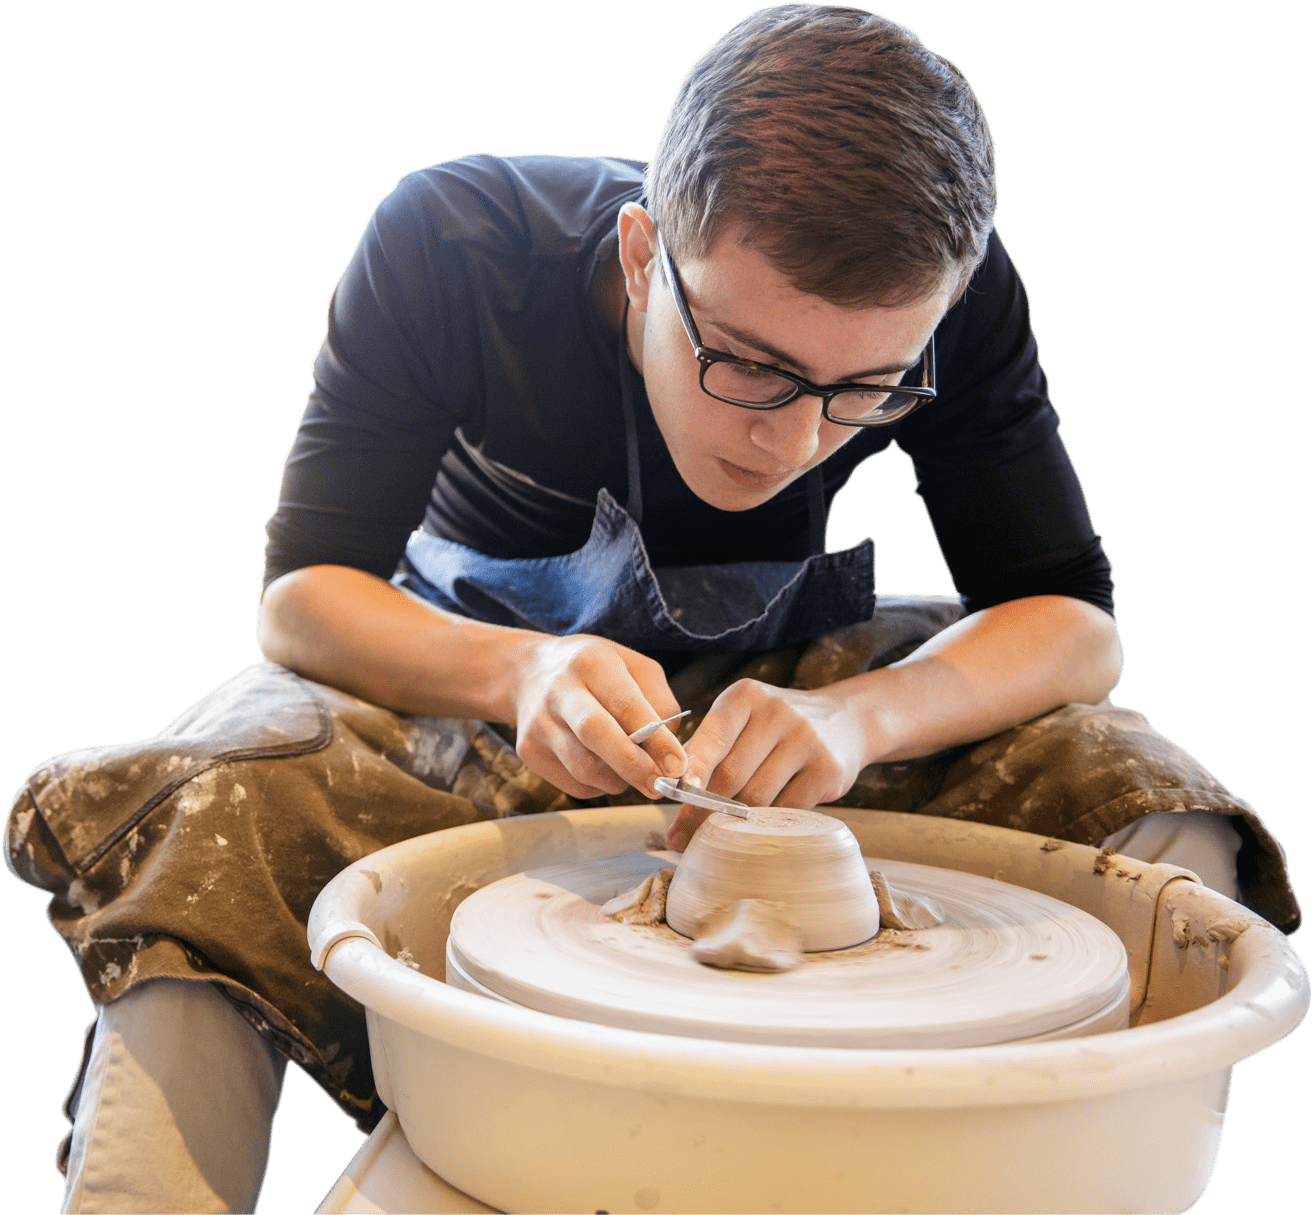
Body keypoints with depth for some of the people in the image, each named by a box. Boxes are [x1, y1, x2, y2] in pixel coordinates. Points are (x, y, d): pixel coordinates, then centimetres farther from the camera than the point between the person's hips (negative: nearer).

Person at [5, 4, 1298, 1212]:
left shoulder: (954, 304, -21)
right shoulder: (450, 243, -25)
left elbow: (1074, 622, -19)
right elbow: (299, 598, -23)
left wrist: (860, 717, -40)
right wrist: (517, 672, -44)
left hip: (776, 677, 2)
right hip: (465, 670, -1)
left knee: (1164, 832, -24)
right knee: (212, 838, -36)